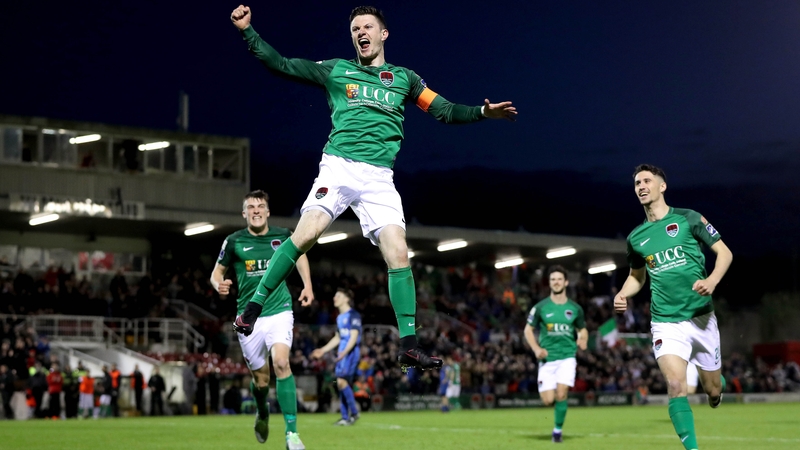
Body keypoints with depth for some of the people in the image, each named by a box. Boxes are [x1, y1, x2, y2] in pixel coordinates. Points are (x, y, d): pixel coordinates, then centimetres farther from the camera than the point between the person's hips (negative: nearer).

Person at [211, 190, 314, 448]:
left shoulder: (282, 237, 1)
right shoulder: (234, 242, -2)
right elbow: (217, 272, 7)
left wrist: (307, 285, 11)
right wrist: (219, 285, -17)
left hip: (279, 311, -1)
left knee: (281, 362, -25)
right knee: (261, 380, 6)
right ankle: (262, 414, 44)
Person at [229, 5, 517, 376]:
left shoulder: (403, 78, 20)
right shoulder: (336, 70, 16)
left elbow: (445, 112, 20)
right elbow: (281, 65, 14)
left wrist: (482, 112, 4)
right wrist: (247, 31, 6)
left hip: (379, 178, 2)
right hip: (339, 166, -2)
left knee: (398, 252, -10)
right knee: (306, 234, -22)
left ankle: (408, 347, -6)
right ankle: (252, 309, -11)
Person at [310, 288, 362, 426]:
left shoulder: (353, 315, -9)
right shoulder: (339, 317, 18)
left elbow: (354, 336, -16)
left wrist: (345, 352, -29)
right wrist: (322, 350, 24)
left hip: (351, 352, -9)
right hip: (342, 353, 9)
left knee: (342, 381, -18)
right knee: (341, 383, 5)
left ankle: (354, 412, -7)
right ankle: (345, 417, 8)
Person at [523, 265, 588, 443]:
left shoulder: (575, 308, 5)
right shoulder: (540, 307, 1)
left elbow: (582, 330, 18)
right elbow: (528, 330, 8)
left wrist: (583, 340, -5)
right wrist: (536, 349, -7)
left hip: (567, 357, 0)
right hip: (547, 358, 0)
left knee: (561, 393, -17)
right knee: (548, 400, -8)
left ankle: (558, 430, 1)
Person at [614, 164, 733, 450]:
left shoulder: (688, 219, -2)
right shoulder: (636, 237, 7)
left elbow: (725, 253, 1)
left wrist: (712, 281, -18)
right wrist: (622, 295, 2)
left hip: (701, 318, -1)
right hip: (665, 323, 1)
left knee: (713, 392, 9)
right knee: (676, 386, -22)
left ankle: (716, 379, 46)